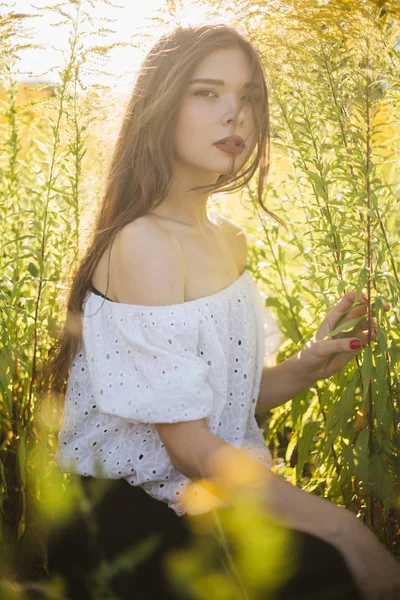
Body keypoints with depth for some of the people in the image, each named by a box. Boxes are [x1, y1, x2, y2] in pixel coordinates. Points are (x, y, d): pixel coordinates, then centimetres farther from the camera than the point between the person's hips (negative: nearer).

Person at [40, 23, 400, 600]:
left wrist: (307, 366, -6)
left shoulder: (231, 240, 8)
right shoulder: (142, 243, -19)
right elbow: (189, 446, -21)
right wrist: (343, 528, -23)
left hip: (217, 492, 8)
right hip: (134, 512, -8)